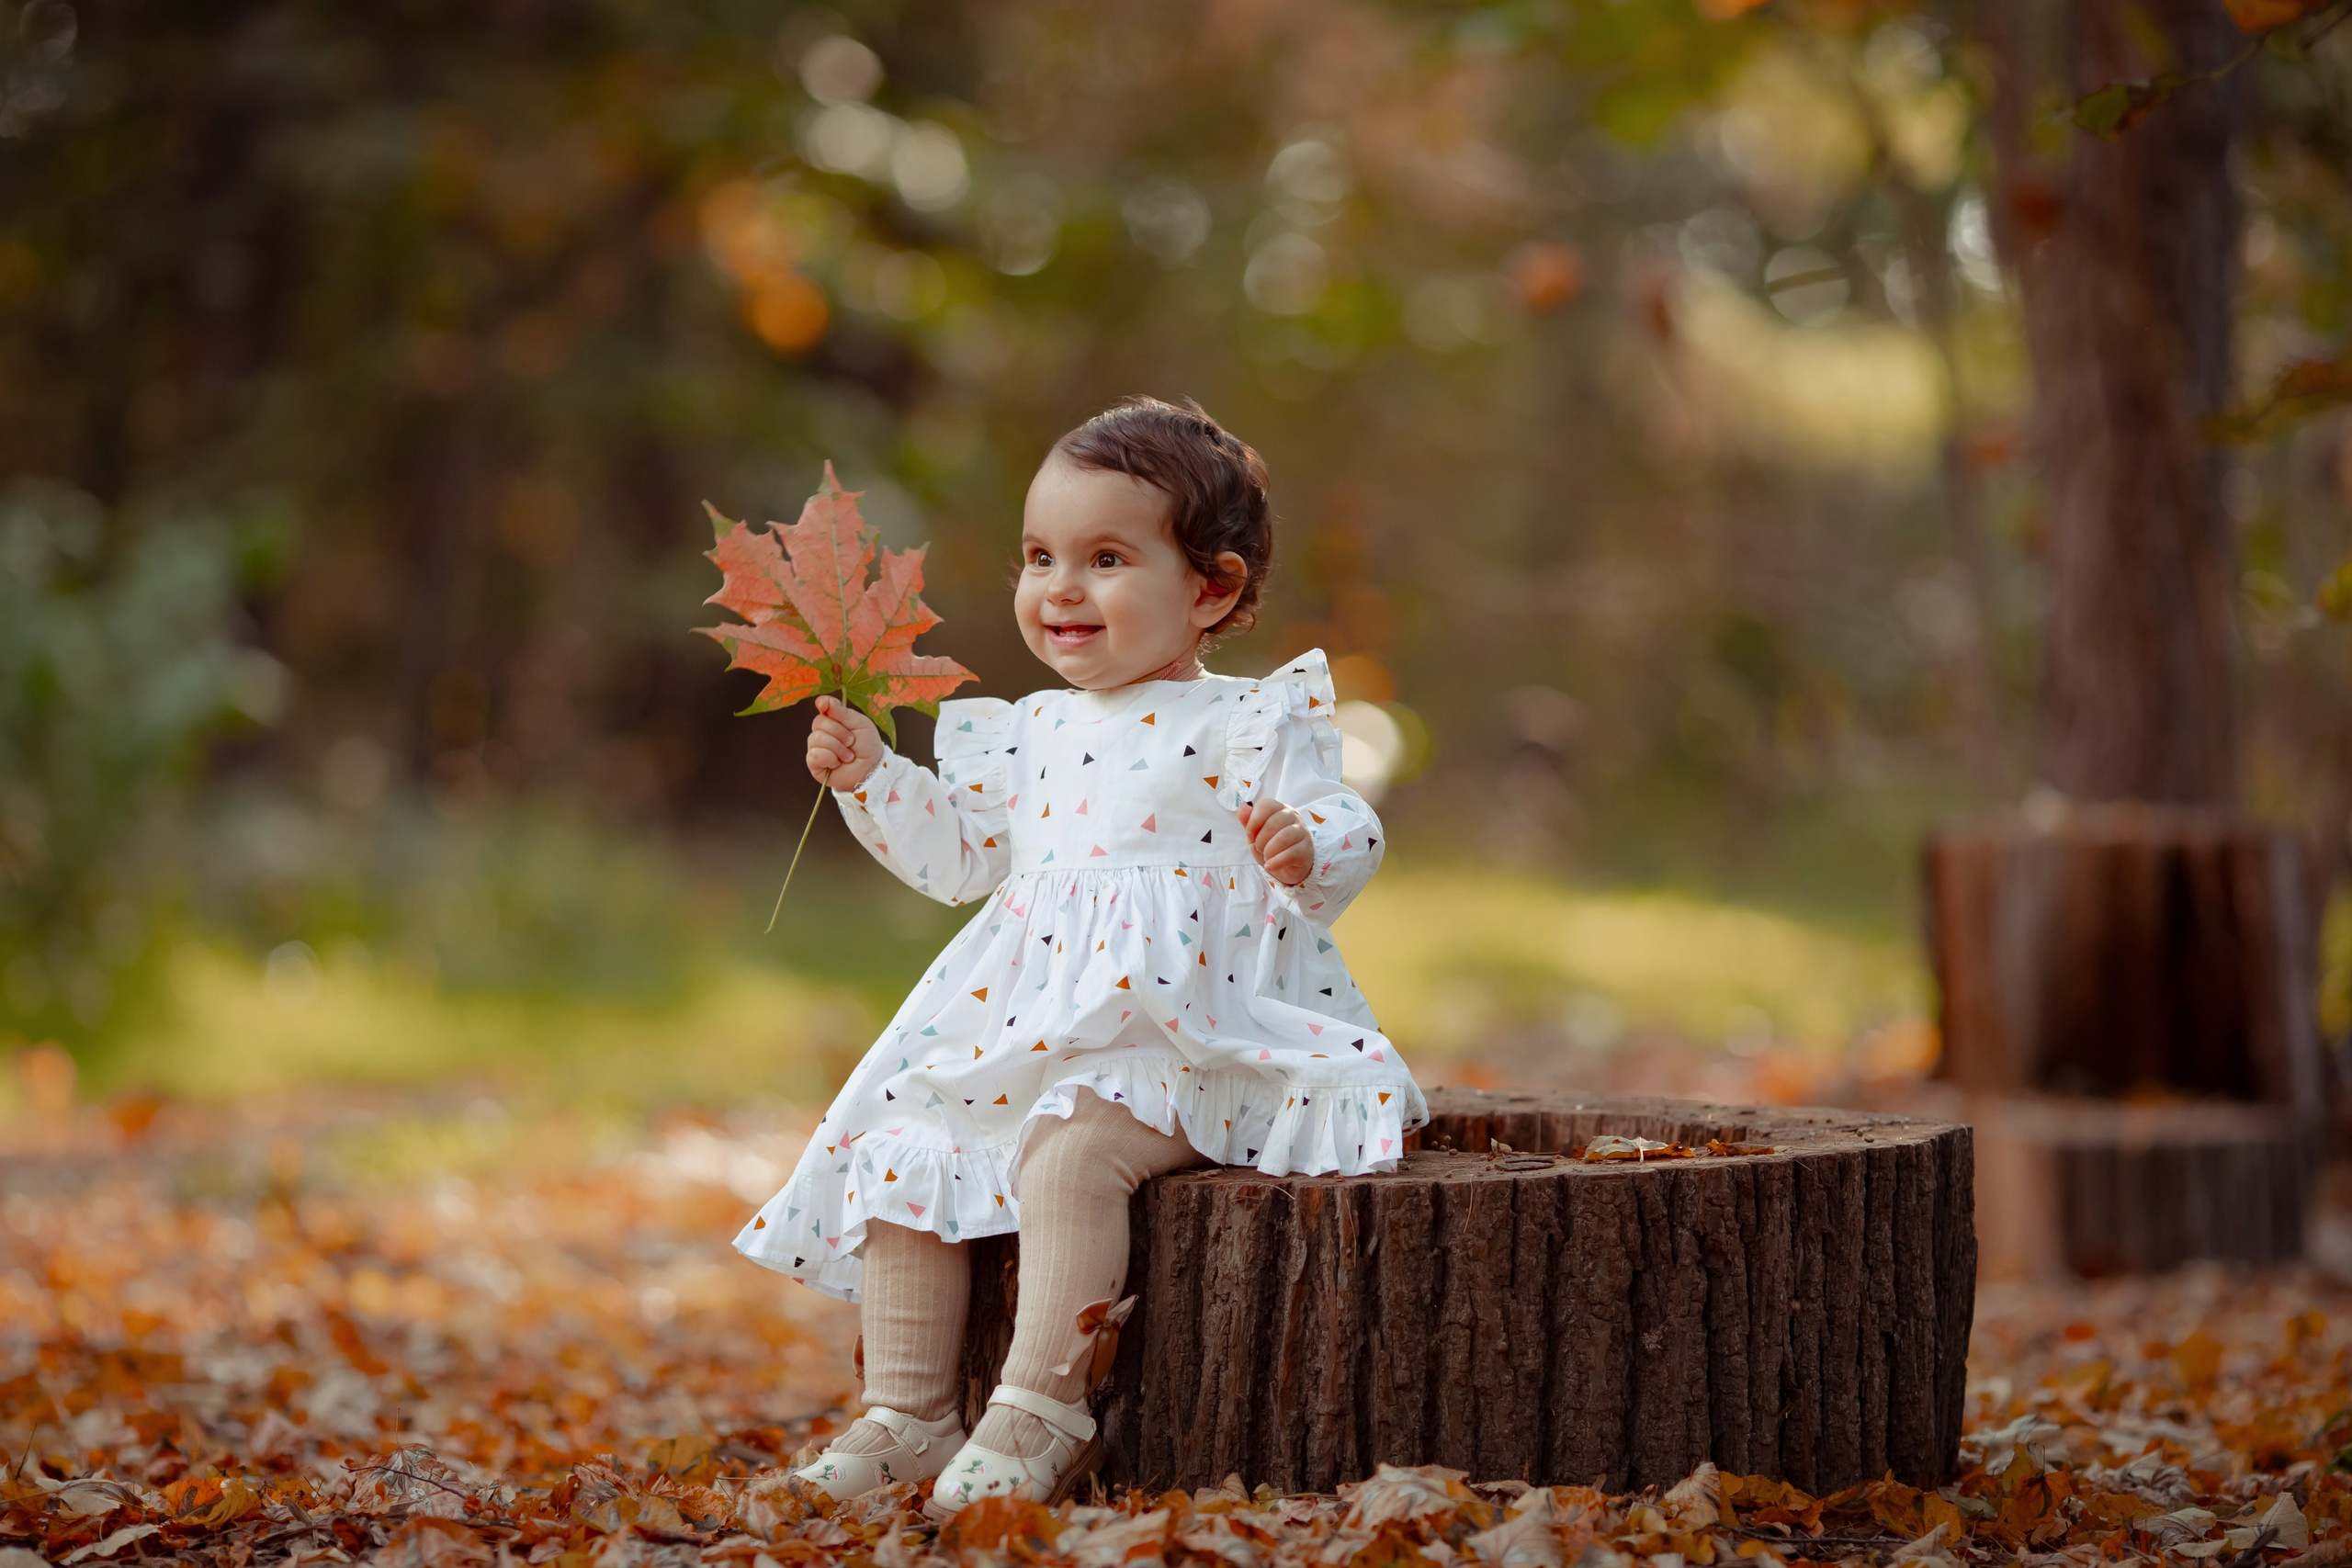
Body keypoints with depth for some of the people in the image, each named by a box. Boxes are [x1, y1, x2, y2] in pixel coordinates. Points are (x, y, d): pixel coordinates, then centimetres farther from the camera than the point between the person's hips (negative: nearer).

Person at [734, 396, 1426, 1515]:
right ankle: (907, 1415, 2)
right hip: (1023, 1038, 7)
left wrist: (1307, 850, -33)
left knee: (1069, 1150, -31)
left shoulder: (1244, 725, -3)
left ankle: (1039, 1411, -26)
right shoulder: (1033, 733, 17)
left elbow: (1347, 835, -11)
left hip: (1177, 1037, -7)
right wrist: (871, 777, 16)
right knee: (897, 1152, -4)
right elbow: (961, 857, 26)